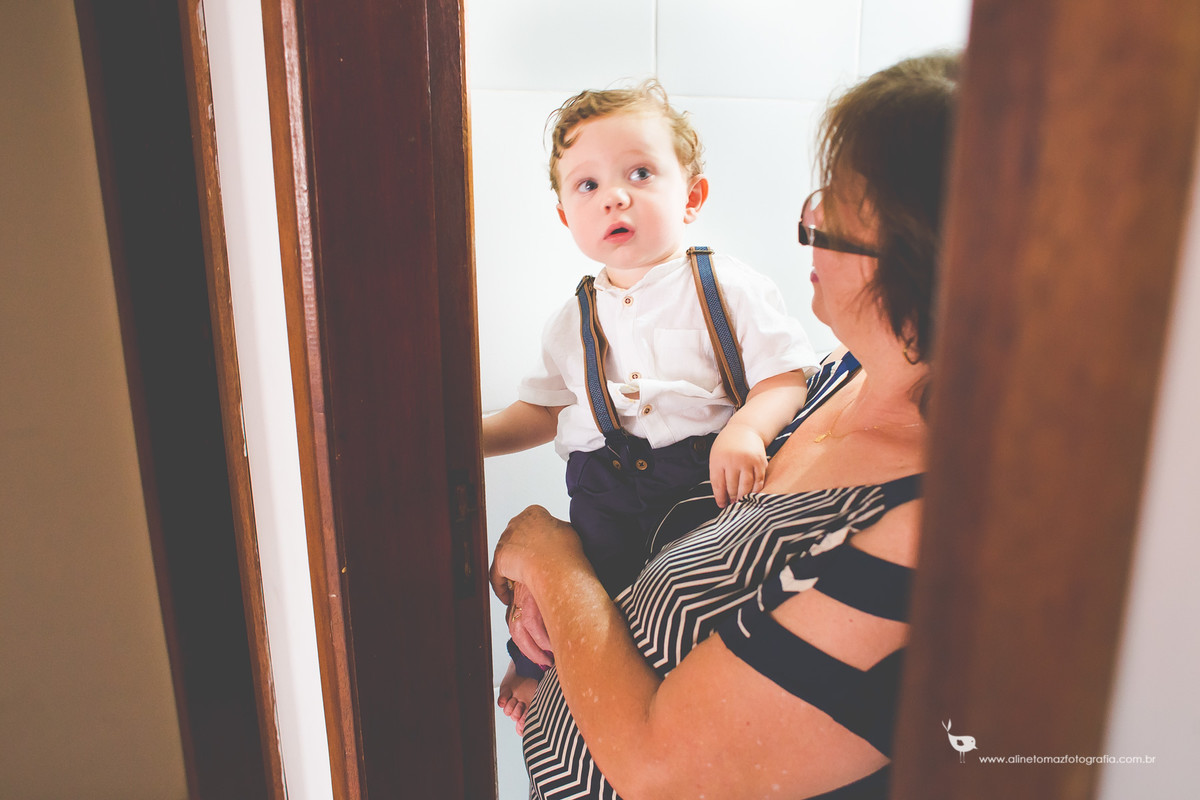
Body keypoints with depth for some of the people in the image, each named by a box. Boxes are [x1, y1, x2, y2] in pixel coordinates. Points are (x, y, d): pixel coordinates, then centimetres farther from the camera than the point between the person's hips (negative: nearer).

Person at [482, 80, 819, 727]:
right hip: (606, 495, 3)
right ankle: (536, 664, 22)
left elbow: (786, 375, -5)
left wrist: (746, 430, -25)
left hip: (709, 484, -3)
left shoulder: (728, 287, -2)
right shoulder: (574, 321, 12)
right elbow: (545, 408, 22)